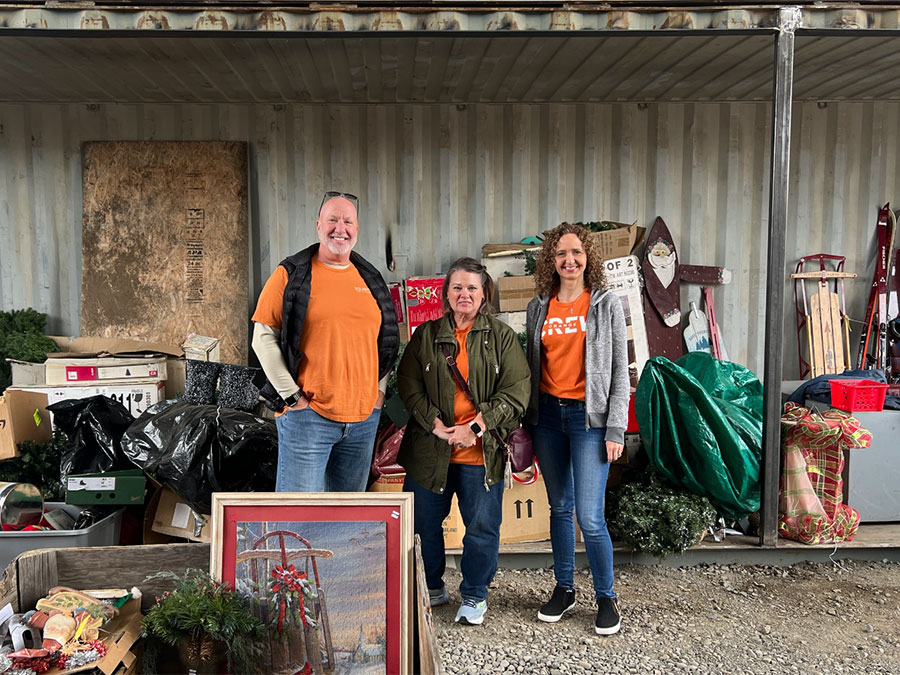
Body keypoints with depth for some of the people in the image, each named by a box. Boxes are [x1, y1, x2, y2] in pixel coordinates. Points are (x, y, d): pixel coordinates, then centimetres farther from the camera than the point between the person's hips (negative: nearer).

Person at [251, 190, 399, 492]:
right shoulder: (291, 274, -1)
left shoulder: (371, 280, 14)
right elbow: (263, 337, -5)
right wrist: (291, 395, -10)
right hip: (307, 414, -5)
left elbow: (386, 340, 23)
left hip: (364, 416, 5)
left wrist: (379, 389, 12)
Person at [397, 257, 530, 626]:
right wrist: (436, 425, -12)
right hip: (430, 451, 2)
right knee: (424, 522, 13)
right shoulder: (426, 335, 7)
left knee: (482, 526, 5)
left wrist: (476, 427, -14)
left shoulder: (501, 337, 2)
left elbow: (515, 391, -4)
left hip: (481, 453, -2)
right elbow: (409, 385, 2)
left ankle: (474, 595, 26)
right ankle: (433, 587, 34)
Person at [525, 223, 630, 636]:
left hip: (589, 416, -4)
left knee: (590, 517, -6)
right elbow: (531, 368, 13)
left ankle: (606, 598, 14)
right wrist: (527, 425, 9)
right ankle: (564, 589, 29)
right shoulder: (538, 309, 8)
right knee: (559, 508, 13)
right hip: (548, 415, 4)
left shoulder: (606, 304, -1)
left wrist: (616, 429, -8)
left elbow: (620, 371, -2)